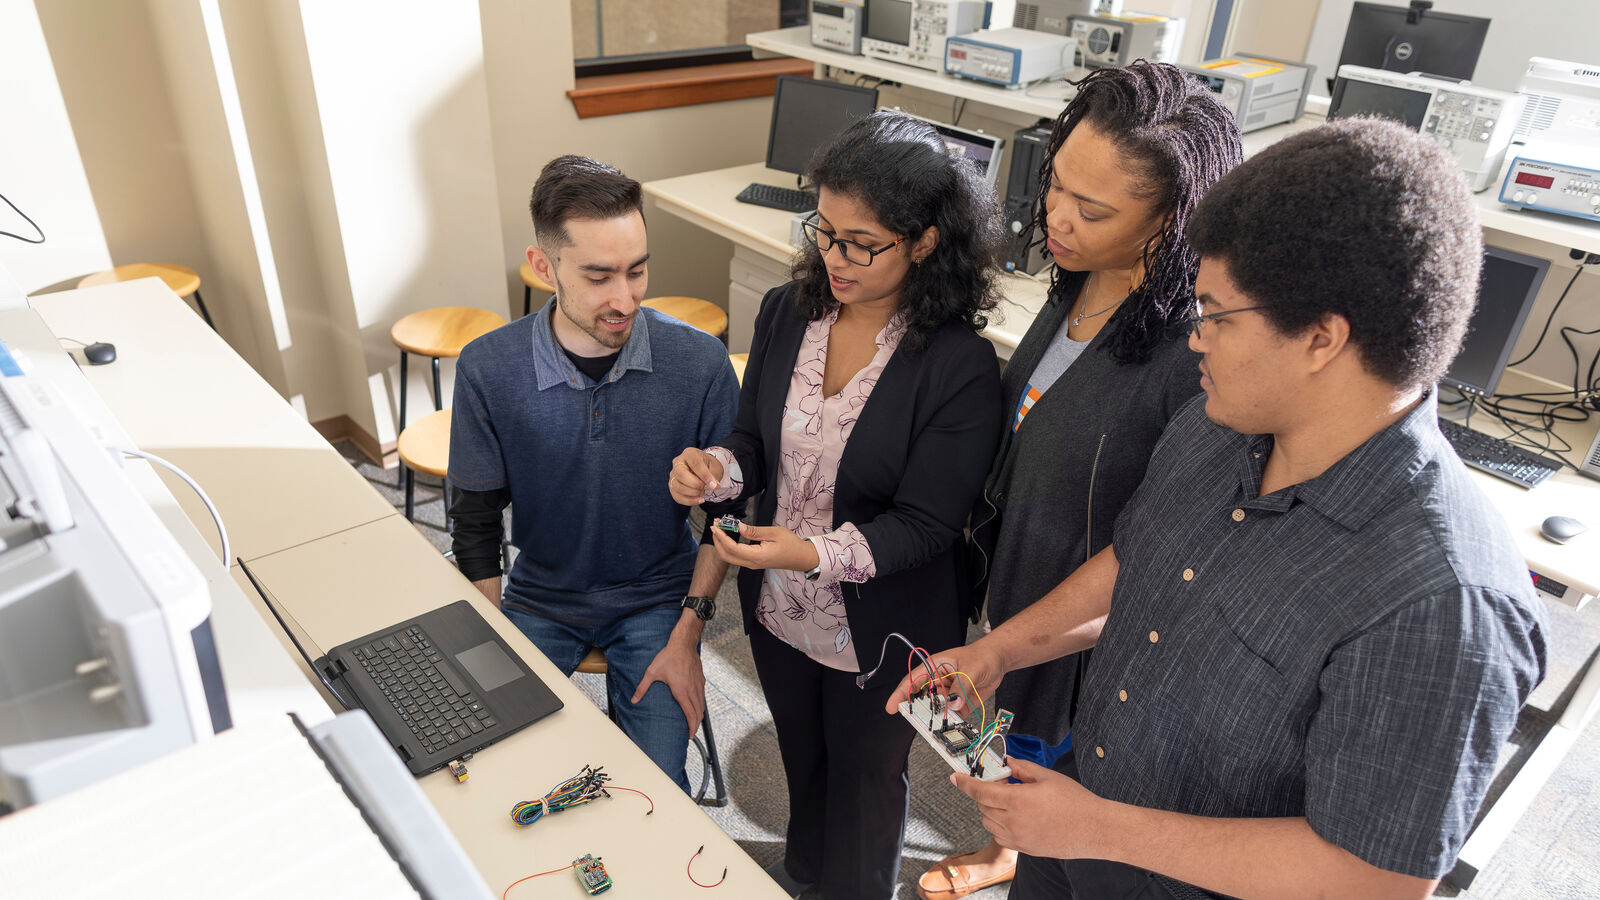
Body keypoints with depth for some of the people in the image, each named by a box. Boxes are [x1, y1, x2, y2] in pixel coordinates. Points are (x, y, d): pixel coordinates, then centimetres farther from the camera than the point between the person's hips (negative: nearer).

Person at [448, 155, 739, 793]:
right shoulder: (488, 370, -14)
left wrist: (687, 633, -9)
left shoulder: (700, 363, -16)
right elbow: (476, 526, -3)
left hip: (657, 597, -1)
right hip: (539, 597, 1)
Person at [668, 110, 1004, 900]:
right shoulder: (786, 313, -8)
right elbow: (756, 440, 0)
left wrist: (816, 553, -37)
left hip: (879, 636, -5)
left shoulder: (960, 368, -25)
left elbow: (924, 525, -23)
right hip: (779, 610, 5)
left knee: (866, 778, 23)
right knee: (801, 755, 31)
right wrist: (717, 469, -22)